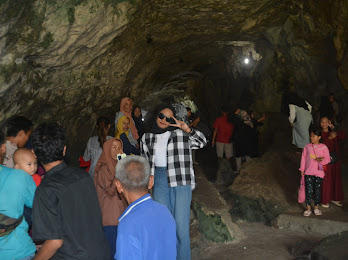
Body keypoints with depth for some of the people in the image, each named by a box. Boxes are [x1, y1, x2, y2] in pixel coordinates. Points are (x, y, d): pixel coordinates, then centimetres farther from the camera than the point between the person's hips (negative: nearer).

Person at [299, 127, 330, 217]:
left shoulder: (323, 147, -2)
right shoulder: (307, 147, 3)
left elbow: (327, 159, 0)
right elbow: (303, 158, 7)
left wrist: (322, 160, -21)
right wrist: (302, 170, 6)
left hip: (319, 172, -1)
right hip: (308, 172, 1)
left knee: (317, 190, 8)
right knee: (309, 190, 1)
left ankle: (316, 207, 23)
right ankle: (308, 208, 10)